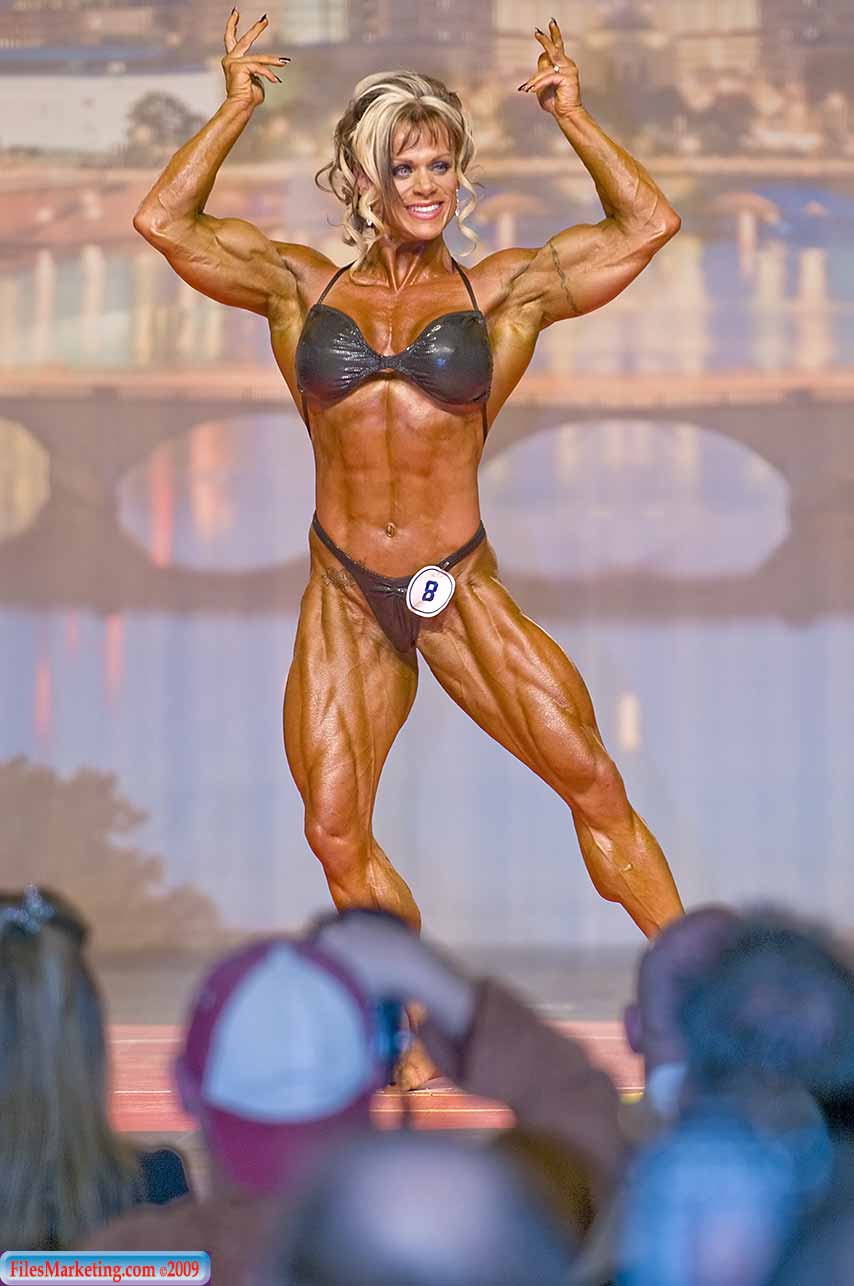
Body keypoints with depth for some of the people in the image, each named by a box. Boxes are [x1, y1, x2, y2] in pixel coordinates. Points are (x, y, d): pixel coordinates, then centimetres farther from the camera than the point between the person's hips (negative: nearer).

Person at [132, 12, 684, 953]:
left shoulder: (501, 293, 5)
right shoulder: (303, 290, 8)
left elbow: (646, 225, 3)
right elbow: (164, 221, 3)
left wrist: (571, 117, 3)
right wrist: (237, 107, 6)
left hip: (460, 591, -1)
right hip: (344, 597, 1)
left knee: (594, 784, -9)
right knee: (335, 836, -3)